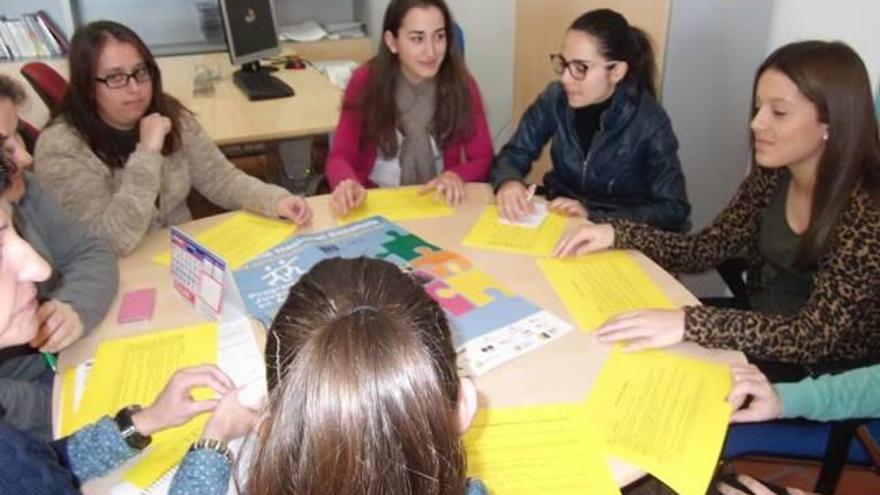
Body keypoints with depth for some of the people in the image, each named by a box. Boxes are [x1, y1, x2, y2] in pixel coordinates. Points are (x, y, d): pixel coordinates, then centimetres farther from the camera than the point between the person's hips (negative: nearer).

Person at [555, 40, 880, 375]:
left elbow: (814, 335, -31)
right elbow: (704, 251, 1)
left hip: (827, 378, -5)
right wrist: (615, 234, -14)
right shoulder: (772, 177, -6)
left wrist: (687, 323, -43)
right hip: (762, 342, 5)